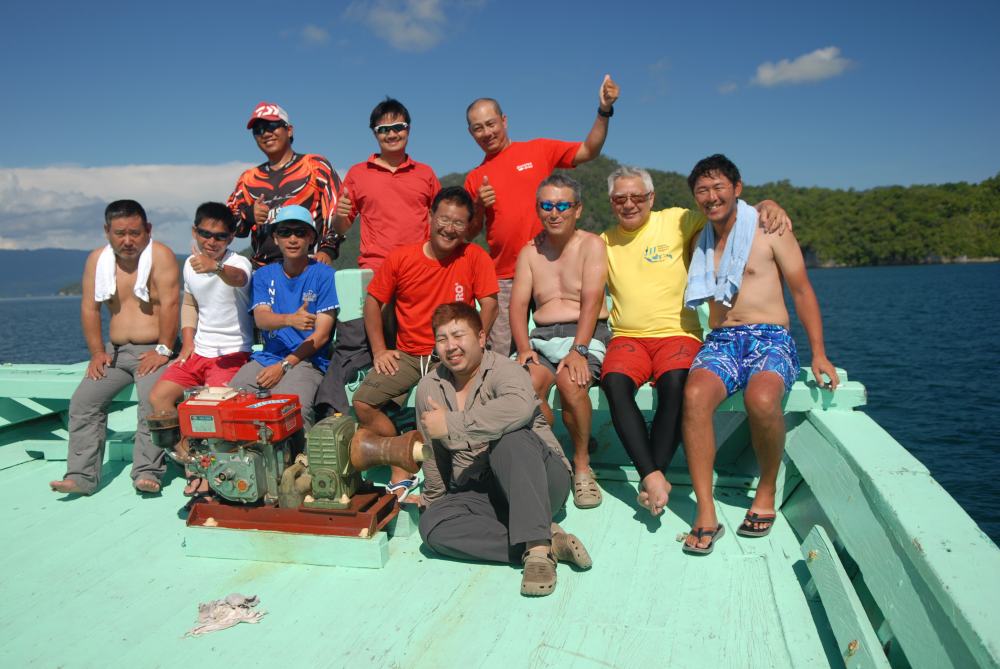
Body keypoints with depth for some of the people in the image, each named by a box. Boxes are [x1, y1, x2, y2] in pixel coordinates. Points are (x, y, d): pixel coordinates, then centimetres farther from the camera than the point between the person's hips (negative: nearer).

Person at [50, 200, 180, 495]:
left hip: (153, 351, -6)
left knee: (154, 402, -26)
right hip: (115, 351, 6)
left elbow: (169, 304, -16)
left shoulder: (160, 255, -9)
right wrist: (97, 352, -1)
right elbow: (90, 308, 6)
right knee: (83, 402, -6)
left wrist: (163, 350, -18)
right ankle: (81, 476, -3)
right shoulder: (97, 260, 6)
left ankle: (147, 473, -22)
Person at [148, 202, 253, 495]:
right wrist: (188, 341, 10)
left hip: (232, 353, -7)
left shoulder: (238, 262, -15)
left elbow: (238, 277, -41)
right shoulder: (191, 263, 7)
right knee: (158, 396, -3)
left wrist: (216, 267, -64)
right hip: (198, 350, 7)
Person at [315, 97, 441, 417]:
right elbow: (340, 229, 14)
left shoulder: (425, 174, 15)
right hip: (373, 274, -1)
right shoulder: (358, 173, 12)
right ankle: (329, 412, -9)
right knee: (352, 345, -12)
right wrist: (339, 214, -8)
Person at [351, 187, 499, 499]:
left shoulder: (475, 257, -5)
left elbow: (489, 304, -6)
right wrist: (379, 350, 0)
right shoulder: (401, 258, -1)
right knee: (362, 403, -14)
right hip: (406, 355, 3)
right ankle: (402, 473, 2)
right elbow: (374, 300, 6)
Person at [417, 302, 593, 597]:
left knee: (511, 437, -36)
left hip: (541, 481, -5)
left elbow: (520, 407, -37)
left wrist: (451, 423, -31)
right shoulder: (429, 388, 7)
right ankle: (549, 541, -25)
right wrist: (433, 498, 27)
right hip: (478, 493, 5)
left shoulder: (503, 369, -12)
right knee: (432, 524, -26)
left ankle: (537, 546, -36)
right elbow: (434, 452, 20)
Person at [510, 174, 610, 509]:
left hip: (586, 335, -3)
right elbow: (518, 305, 5)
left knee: (570, 381, -33)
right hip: (542, 337, 3)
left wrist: (578, 351, -22)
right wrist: (524, 349, -12)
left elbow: (591, 301, -10)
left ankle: (582, 464, -11)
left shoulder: (591, 245, 3)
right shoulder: (529, 252, 15)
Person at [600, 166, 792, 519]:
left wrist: (767, 205, -14)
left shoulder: (676, 221, 6)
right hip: (627, 337, 2)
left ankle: (652, 480, -23)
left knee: (674, 383, -34)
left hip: (677, 333, -2)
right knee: (615, 382, -30)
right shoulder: (604, 242, 15)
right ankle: (653, 477, -27)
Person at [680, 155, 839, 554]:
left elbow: (801, 290, 5)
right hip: (720, 341, 3)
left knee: (762, 400, -36)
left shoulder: (767, 229, 4)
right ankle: (706, 514, -27)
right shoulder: (701, 241, 16)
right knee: (695, 395, -31)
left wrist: (818, 353, -1)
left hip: (770, 338, -3)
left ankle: (767, 490, -8)